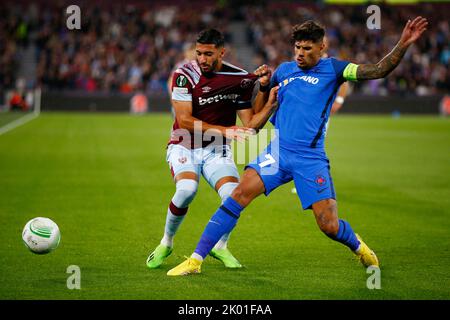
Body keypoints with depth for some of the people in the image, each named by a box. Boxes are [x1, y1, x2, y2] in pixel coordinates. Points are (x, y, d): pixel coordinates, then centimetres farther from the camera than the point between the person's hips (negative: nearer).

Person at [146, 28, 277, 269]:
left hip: (216, 150, 2)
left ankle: (220, 246, 8)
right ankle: (166, 243, -4)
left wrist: (270, 102, -16)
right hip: (184, 146, -2)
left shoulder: (241, 78, -4)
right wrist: (224, 130, -24)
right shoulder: (185, 75, -13)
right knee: (187, 189, -32)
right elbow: (184, 120, -19)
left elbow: (250, 126, -2)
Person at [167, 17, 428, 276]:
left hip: (311, 159, -2)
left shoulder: (332, 69, 3)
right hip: (278, 151, 2)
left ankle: (359, 247, 31)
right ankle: (196, 260, -19)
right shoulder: (284, 70, 15)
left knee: (329, 226, -7)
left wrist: (403, 45, -19)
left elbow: (378, 70, -6)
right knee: (240, 193, -20)